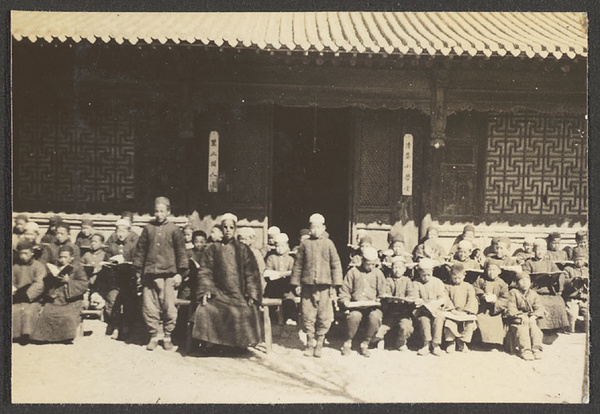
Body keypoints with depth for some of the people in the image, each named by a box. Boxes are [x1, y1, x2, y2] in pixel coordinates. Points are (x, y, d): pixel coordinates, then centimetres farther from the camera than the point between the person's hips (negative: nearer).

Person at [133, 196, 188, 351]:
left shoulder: (174, 230, 3)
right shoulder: (148, 228, 10)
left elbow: (181, 253, 2)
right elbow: (140, 250, 14)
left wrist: (180, 273, -4)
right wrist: (138, 271, 11)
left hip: (168, 274, -2)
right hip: (149, 274, 2)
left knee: (169, 307, -2)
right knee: (149, 307, 3)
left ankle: (167, 337, 14)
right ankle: (153, 337, 17)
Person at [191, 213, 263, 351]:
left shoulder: (243, 250, 12)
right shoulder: (213, 249, 13)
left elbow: (251, 273, 7)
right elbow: (205, 271, 6)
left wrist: (251, 293, -5)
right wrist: (205, 291, -8)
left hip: (239, 294, 0)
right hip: (218, 293, 0)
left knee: (247, 312, -25)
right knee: (206, 310, -26)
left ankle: (243, 343, -4)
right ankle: (209, 343, -9)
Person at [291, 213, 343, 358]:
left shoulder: (328, 244, 5)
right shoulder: (305, 244, 7)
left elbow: (336, 264, 5)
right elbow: (298, 265, 10)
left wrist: (336, 283, -1)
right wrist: (295, 283, 8)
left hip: (324, 286, -1)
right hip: (307, 286, 1)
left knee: (324, 317, 1)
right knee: (307, 316, 4)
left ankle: (319, 343, 17)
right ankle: (309, 343, 20)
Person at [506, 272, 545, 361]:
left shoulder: (533, 294, 15)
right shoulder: (513, 293, 4)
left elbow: (539, 308, 5)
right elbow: (511, 309, -5)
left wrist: (533, 316, -15)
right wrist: (521, 316, -20)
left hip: (531, 320, 3)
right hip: (517, 320, -3)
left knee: (535, 329, -26)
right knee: (522, 330, -30)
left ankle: (536, 349, -29)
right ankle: (525, 350, -37)